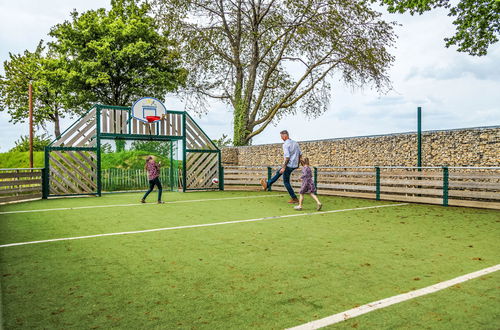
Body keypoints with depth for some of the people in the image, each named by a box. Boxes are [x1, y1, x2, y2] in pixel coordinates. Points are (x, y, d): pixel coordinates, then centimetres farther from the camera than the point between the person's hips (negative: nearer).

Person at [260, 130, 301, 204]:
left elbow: (287, 157, -26)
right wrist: (297, 164, 22)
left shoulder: (286, 144, -18)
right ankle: (267, 184, 38)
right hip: (294, 165, 9)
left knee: (286, 182, 5)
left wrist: (283, 167, -23)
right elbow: (300, 154, 12)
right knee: (278, 173, 25)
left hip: (289, 165, -9)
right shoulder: (295, 143, 8)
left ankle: (294, 199, 7)